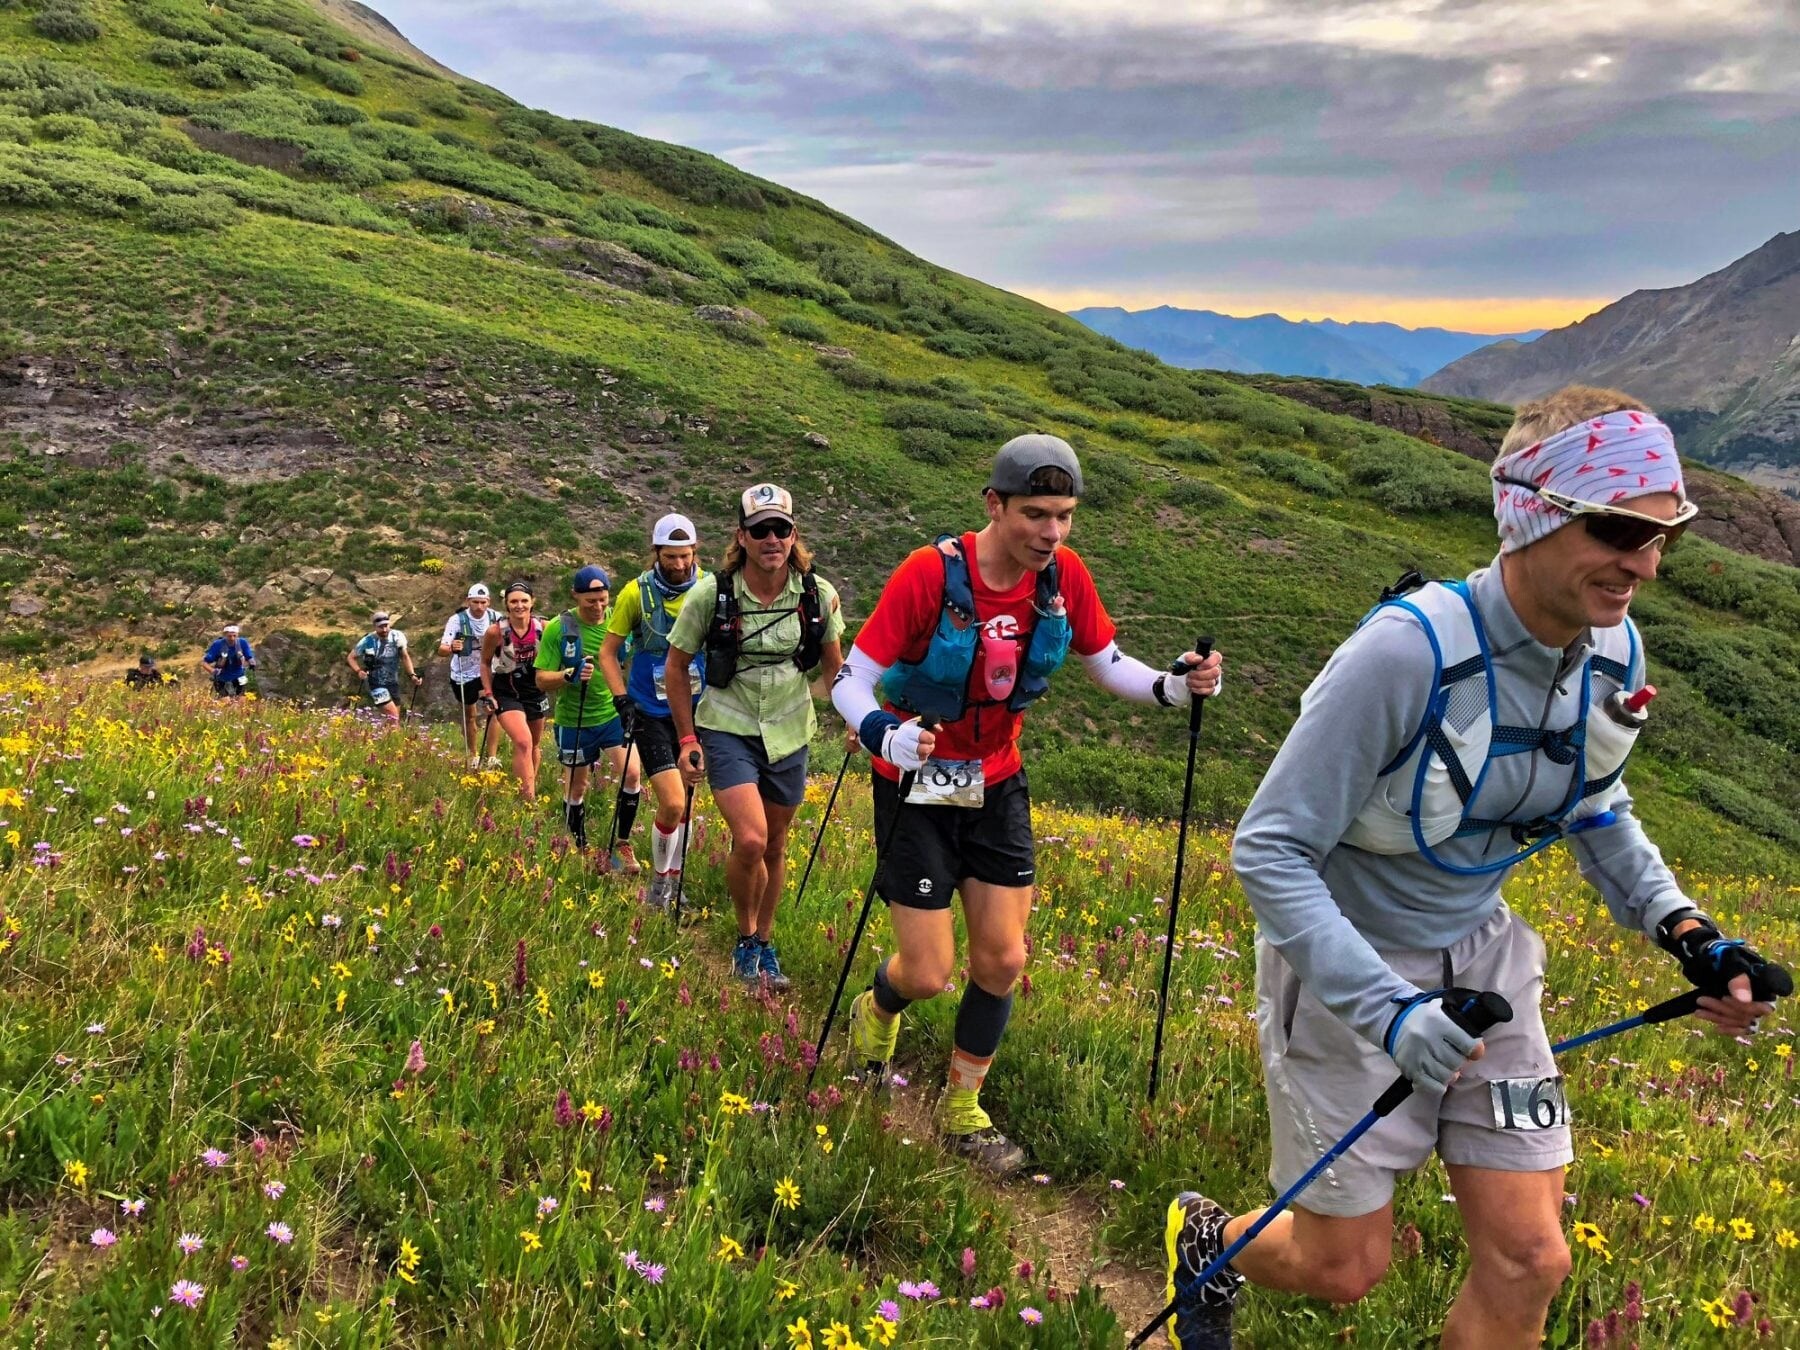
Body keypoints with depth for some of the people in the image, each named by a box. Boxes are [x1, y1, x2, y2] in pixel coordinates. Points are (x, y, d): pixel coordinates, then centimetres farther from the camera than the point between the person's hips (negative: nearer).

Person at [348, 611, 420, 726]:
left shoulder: (397, 637, -8)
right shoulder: (368, 641, -16)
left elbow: (405, 656, 7)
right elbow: (351, 657, -3)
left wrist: (412, 675, -3)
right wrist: (358, 671, -20)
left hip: (393, 682, 4)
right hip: (376, 684, -4)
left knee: (395, 719, 11)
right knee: (393, 715, -18)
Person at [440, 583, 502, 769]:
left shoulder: (495, 618, -14)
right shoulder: (457, 620, -21)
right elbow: (441, 649, -30)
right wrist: (451, 648, -52)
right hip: (462, 675, -1)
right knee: (469, 717, 12)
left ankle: (491, 757, -15)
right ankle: (474, 756, 31)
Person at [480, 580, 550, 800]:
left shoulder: (544, 627, -14)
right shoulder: (495, 632, -18)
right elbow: (485, 663, -1)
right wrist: (488, 694, -5)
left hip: (536, 691, 3)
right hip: (506, 694, -3)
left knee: (534, 745, 18)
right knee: (523, 743, -23)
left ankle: (531, 789, 39)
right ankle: (528, 799, -22)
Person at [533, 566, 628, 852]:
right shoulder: (558, 628, -12)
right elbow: (542, 680, -11)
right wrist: (570, 675, -30)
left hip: (613, 713, 1)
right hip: (574, 720, -1)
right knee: (577, 786, 13)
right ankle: (577, 844, 34)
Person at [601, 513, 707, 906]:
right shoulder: (636, 592, -8)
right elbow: (608, 651, 1)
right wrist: (622, 699, -9)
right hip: (651, 714, -2)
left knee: (683, 802, 12)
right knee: (671, 803, -14)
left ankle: (674, 879, 30)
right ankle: (659, 882, 7)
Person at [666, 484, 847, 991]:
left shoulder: (818, 594, -9)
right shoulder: (712, 593, -15)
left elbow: (832, 662, 10)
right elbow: (677, 665, -2)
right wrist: (687, 737, -3)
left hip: (789, 733, 3)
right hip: (728, 730, -3)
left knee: (775, 846, 13)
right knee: (749, 840, -19)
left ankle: (766, 943, 33)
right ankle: (745, 938, 7)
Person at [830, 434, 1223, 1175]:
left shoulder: (1065, 574, -10)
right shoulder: (930, 572, -25)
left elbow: (1107, 664, 3)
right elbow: (851, 682, -21)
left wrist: (1173, 688, -17)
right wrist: (885, 735, -43)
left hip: (996, 786, 5)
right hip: (919, 786, -4)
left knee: (1003, 960, 4)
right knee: (929, 974, -3)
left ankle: (962, 1111, 25)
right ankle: (876, 1011, 35)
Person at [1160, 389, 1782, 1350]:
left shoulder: (1614, 653, -7)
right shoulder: (1410, 651, -30)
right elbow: (1268, 850, -26)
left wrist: (1680, 926, -3)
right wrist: (1384, 1008, -33)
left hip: (1481, 961, 6)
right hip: (1347, 965, -6)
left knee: (1528, 1260, 4)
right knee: (1344, 1270, 8)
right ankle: (1205, 1240, 41)